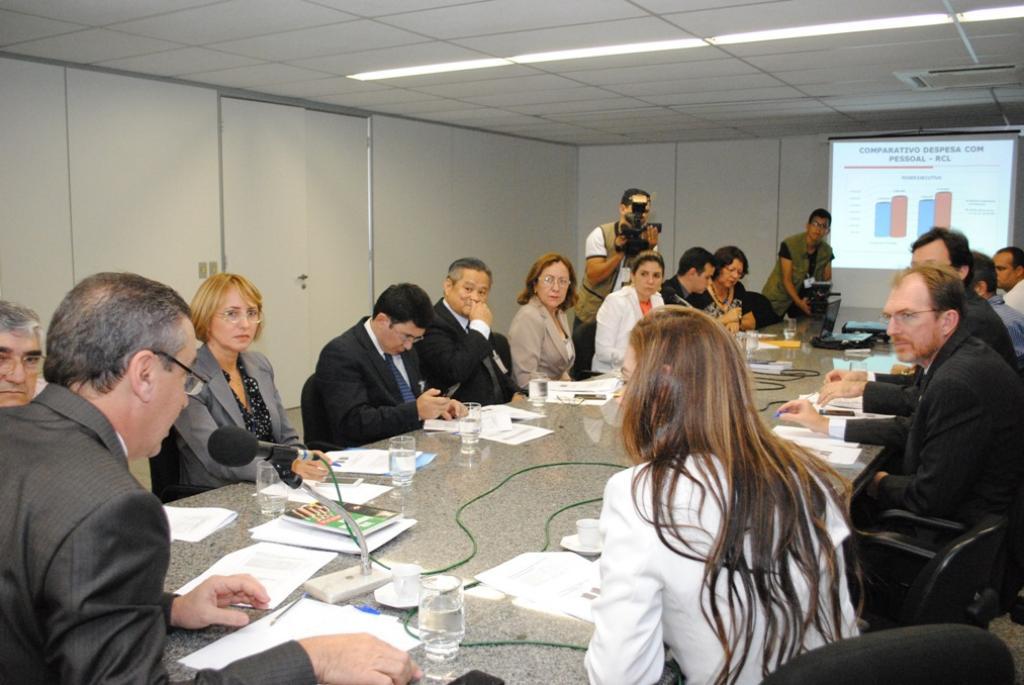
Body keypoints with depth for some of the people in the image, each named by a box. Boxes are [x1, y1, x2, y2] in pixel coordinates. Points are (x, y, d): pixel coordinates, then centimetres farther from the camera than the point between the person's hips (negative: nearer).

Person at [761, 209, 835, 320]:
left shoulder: (827, 251, -3)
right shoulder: (789, 245, -19)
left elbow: (827, 280, 3)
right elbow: (787, 280, -21)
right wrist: (799, 303, -32)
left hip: (804, 297, 5)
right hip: (778, 298, -4)